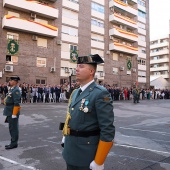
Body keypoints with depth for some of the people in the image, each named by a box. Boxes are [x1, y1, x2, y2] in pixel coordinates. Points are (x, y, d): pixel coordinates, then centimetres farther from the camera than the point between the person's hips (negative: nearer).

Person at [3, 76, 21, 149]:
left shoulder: (16, 90, -17)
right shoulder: (11, 89, 13)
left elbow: (17, 103, -22)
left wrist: (14, 114, -23)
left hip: (13, 112, -10)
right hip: (9, 112, 10)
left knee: (13, 128, 0)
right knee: (11, 128, 16)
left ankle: (14, 144, 10)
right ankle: (13, 143, 26)